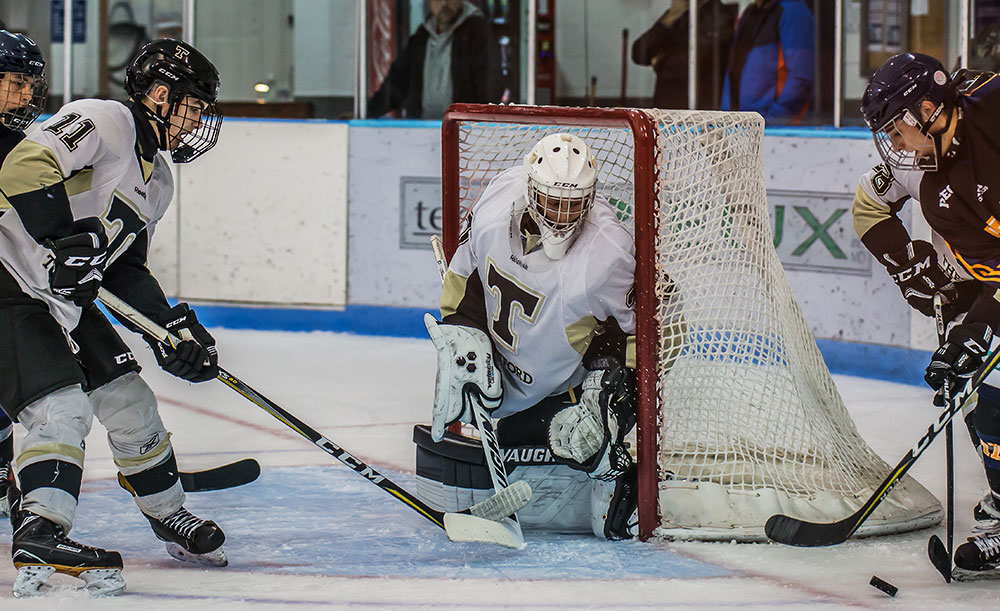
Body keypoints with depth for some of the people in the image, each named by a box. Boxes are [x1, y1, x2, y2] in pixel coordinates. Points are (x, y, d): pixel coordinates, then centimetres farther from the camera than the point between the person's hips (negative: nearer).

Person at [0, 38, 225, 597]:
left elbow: (128, 269, 16)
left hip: (66, 299, 10)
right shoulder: (104, 121, -16)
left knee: (128, 398, 12)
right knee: (61, 408, -21)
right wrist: (66, 241, -35)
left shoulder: (157, 181, 14)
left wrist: (174, 327, 4)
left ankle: (169, 516, 28)